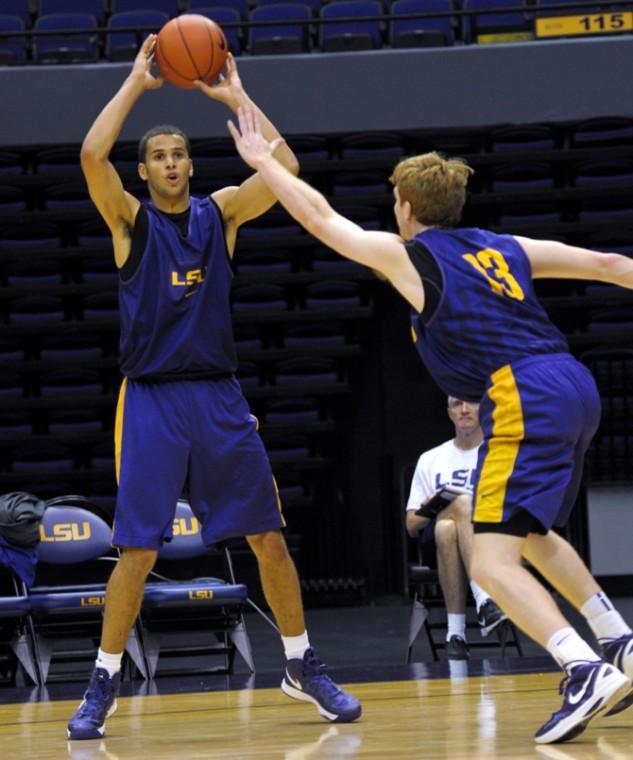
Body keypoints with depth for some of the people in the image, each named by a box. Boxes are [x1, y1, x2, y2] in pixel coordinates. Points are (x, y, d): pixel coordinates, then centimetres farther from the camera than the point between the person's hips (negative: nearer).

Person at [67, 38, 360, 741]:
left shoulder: (220, 212, 8)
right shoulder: (130, 220, 2)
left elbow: (283, 166, -7)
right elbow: (92, 155, -16)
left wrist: (236, 98, -6)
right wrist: (135, 83, -10)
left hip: (219, 397, 3)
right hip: (151, 398, -2)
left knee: (268, 537, 4)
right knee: (137, 548, -6)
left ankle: (302, 667, 18)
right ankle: (103, 684, 6)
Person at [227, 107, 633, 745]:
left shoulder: (411, 256, 4)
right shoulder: (504, 247, 21)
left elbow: (320, 217, 10)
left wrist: (262, 162, 22)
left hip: (525, 401, -8)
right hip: (576, 386, 8)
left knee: (492, 563, -12)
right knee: (531, 534, 29)